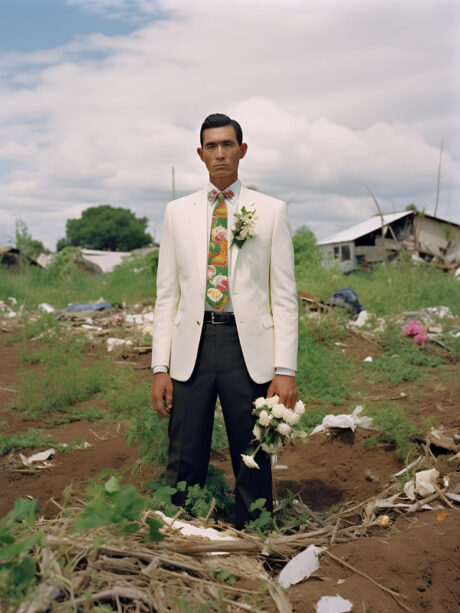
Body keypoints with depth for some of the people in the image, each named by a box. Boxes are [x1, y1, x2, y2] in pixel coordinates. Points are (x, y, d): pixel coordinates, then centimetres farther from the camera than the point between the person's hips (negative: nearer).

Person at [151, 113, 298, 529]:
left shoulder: (271, 211, 5)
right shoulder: (178, 213, 11)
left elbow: (285, 296, 1)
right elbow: (167, 294, 9)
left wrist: (285, 370, -7)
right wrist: (161, 367, 2)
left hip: (249, 345, -1)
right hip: (193, 345, 2)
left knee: (253, 463, 8)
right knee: (183, 464, 6)